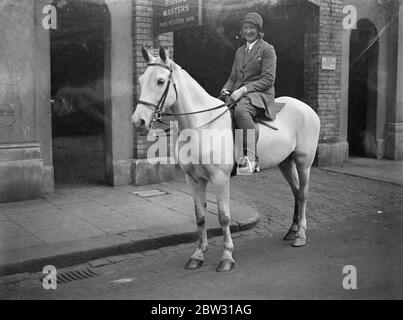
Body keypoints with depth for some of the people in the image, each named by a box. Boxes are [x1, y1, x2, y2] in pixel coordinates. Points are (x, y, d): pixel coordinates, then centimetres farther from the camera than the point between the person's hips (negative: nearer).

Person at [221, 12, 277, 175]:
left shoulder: (267, 49, 1)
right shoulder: (240, 51, 23)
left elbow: (268, 79, -9)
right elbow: (233, 77, 25)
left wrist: (243, 89, -19)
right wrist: (226, 89, 1)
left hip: (261, 95, -8)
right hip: (239, 95, 8)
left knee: (240, 110, -38)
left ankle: (251, 157, -40)